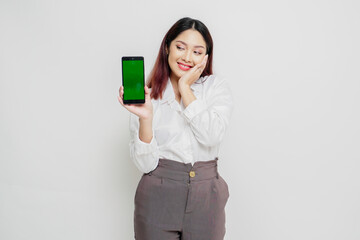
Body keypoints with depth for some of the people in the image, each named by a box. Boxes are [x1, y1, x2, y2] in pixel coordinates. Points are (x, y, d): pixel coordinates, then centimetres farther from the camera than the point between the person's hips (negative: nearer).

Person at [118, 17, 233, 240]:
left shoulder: (217, 87, 1)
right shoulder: (147, 95, 0)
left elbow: (212, 136, -16)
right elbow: (145, 163, -6)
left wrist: (185, 88, -10)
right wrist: (145, 117, -21)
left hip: (205, 198, 1)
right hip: (157, 199, 0)